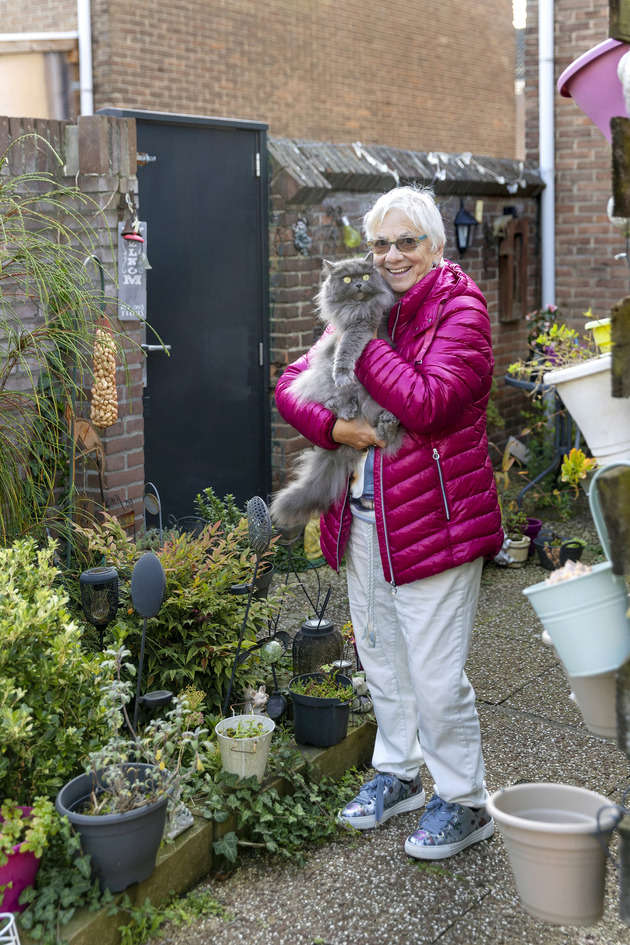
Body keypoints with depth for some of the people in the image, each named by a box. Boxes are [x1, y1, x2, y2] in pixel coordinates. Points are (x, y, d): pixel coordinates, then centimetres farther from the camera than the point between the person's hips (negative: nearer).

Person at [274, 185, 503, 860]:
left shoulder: (460, 311, -9)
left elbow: (428, 405, -24)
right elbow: (291, 385, 6)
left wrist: (363, 342, -17)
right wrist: (332, 426, -13)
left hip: (433, 519, -7)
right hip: (363, 519, 7)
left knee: (435, 673, -2)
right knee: (381, 659, 19)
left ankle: (465, 802, 18)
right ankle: (397, 774, 38)